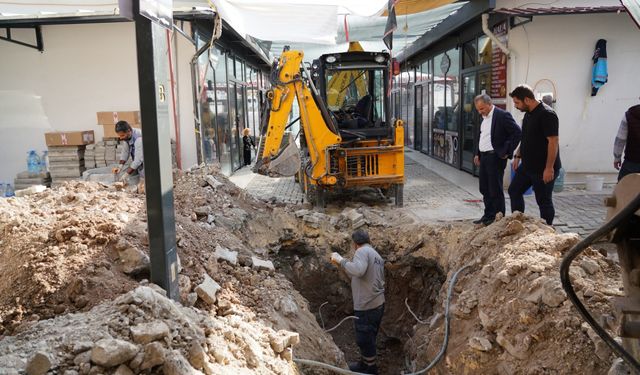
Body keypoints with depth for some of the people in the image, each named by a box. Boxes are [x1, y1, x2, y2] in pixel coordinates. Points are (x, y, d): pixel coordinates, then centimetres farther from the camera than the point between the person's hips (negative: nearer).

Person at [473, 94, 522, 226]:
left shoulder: (502, 115, -13)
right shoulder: (484, 117, 14)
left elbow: (517, 132, -17)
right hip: (484, 158, 9)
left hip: (495, 158, -9)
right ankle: (488, 216, 23)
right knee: (485, 189, 13)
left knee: (496, 190, -2)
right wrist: (478, 154, 14)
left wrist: (506, 151, -15)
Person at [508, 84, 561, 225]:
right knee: (514, 190, 15)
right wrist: (518, 156, 17)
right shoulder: (528, 114, 10)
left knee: (543, 201, 1)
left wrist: (549, 168, -24)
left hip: (543, 169, -9)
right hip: (527, 165, 10)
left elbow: (553, 142, -23)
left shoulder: (546, 114, -19)